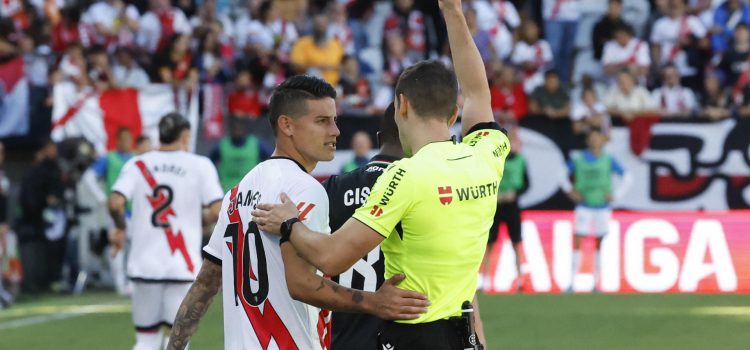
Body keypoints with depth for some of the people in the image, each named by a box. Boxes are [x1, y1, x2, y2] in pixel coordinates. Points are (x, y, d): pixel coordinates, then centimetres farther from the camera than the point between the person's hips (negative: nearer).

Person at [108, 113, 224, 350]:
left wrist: (120, 228, 8)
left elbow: (115, 202, -10)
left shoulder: (137, 165, 4)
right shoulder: (200, 166, -1)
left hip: (144, 264, 2)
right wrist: (201, 222, 11)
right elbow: (217, 210, -10)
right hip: (183, 267, -2)